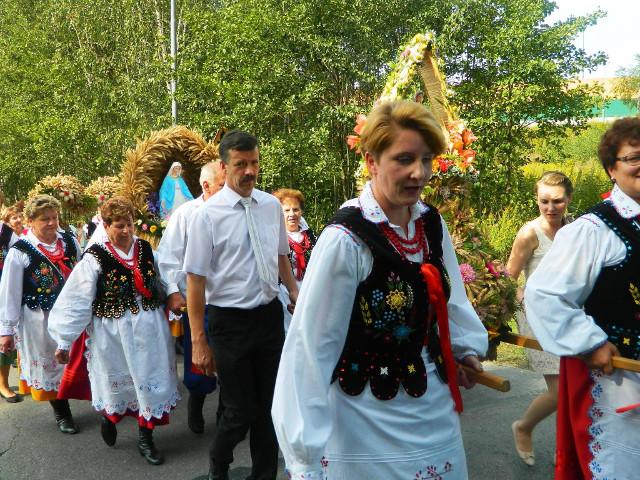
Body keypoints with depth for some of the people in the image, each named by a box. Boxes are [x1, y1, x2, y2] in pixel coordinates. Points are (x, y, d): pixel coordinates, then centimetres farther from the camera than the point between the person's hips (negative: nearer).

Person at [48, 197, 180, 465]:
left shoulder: (145, 249, 2)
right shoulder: (95, 257, -11)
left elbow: (158, 284, 18)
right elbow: (75, 301, -11)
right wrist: (64, 341, -11)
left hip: (148, 328, 4)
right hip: (113, 331, -3)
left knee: (149, 378, 6)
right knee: (118, 382, 13)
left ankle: (145, 439, 21)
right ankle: (108, 416, 46)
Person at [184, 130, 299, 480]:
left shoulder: (272, 205, 2)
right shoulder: (208, 214, -11)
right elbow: (195, 278, -11)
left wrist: (294, 291, 0)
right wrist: (198, 341, -12)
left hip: (270, 315, 4)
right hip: (230, 320, -4)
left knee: (270, 404, 15)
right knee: (241, 410, 6)